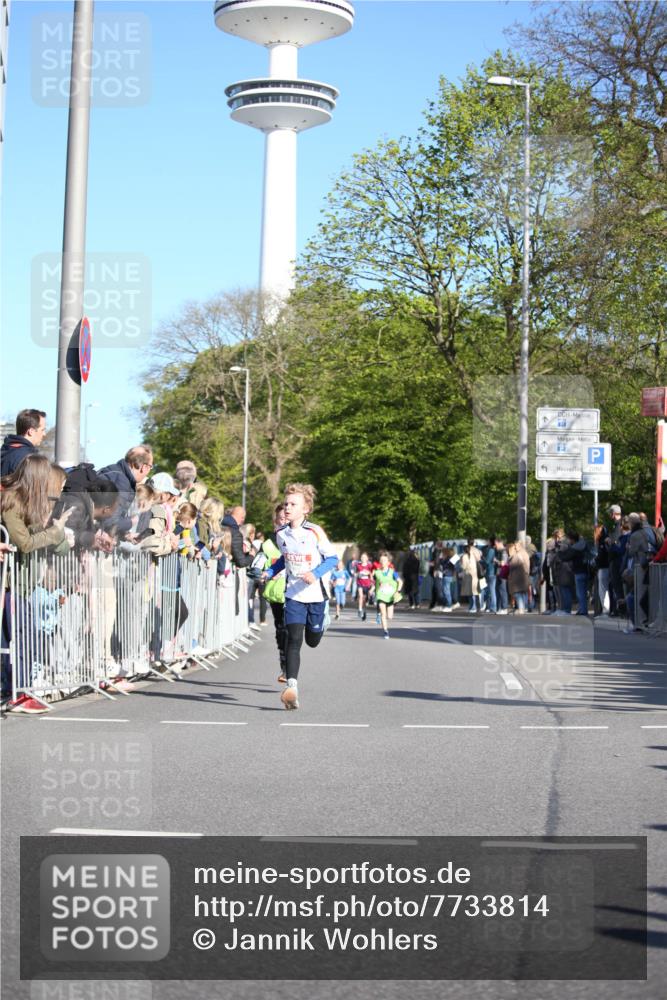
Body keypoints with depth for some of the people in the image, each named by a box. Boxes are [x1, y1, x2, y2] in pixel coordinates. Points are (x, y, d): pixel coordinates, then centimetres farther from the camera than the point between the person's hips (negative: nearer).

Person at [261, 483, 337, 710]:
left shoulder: (315, 532, -14)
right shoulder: (281, 534, 0)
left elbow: (332, 557, -9)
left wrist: (316, 574, -25)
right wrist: (270, 572, 2)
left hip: (315, 593, -2)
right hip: (293, 594, 2)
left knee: (312, 641, 13)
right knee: (294, 640, -14)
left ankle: (321, 622, 51)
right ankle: (292, 686, -21)